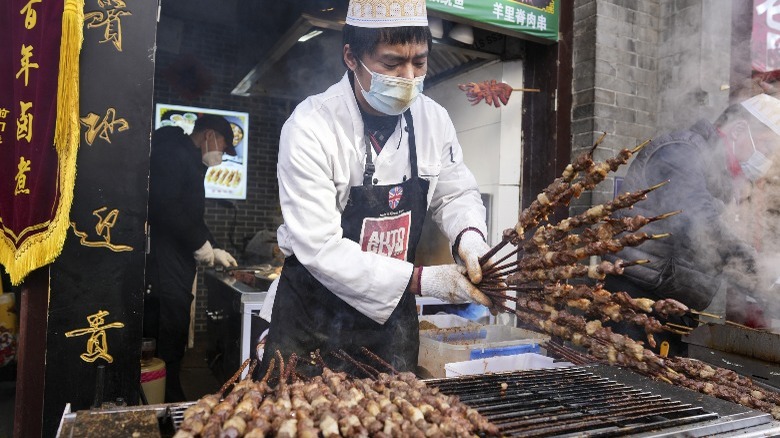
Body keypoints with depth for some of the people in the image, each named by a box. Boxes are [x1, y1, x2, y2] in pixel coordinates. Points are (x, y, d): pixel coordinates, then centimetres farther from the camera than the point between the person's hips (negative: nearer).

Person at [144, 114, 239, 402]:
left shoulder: (190, 162, 22)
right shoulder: (174, 154, -11)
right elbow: (164, 206, -24)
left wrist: (213, 250, 18)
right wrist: (200, 244, -16)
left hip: (178, 268, 10)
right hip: (165, 269, -10)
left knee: (174, 344, 13)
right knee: (170, 344, -3)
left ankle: (173, 404, 22)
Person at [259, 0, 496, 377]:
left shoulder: (433, 120, -7)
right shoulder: (311, 127, -22)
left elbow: (456, 193, 6)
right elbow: (320, 247, -26)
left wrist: (469, 236, -17)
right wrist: (420, 280, -29)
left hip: (392, 310, 5)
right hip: (315, 313, -4)